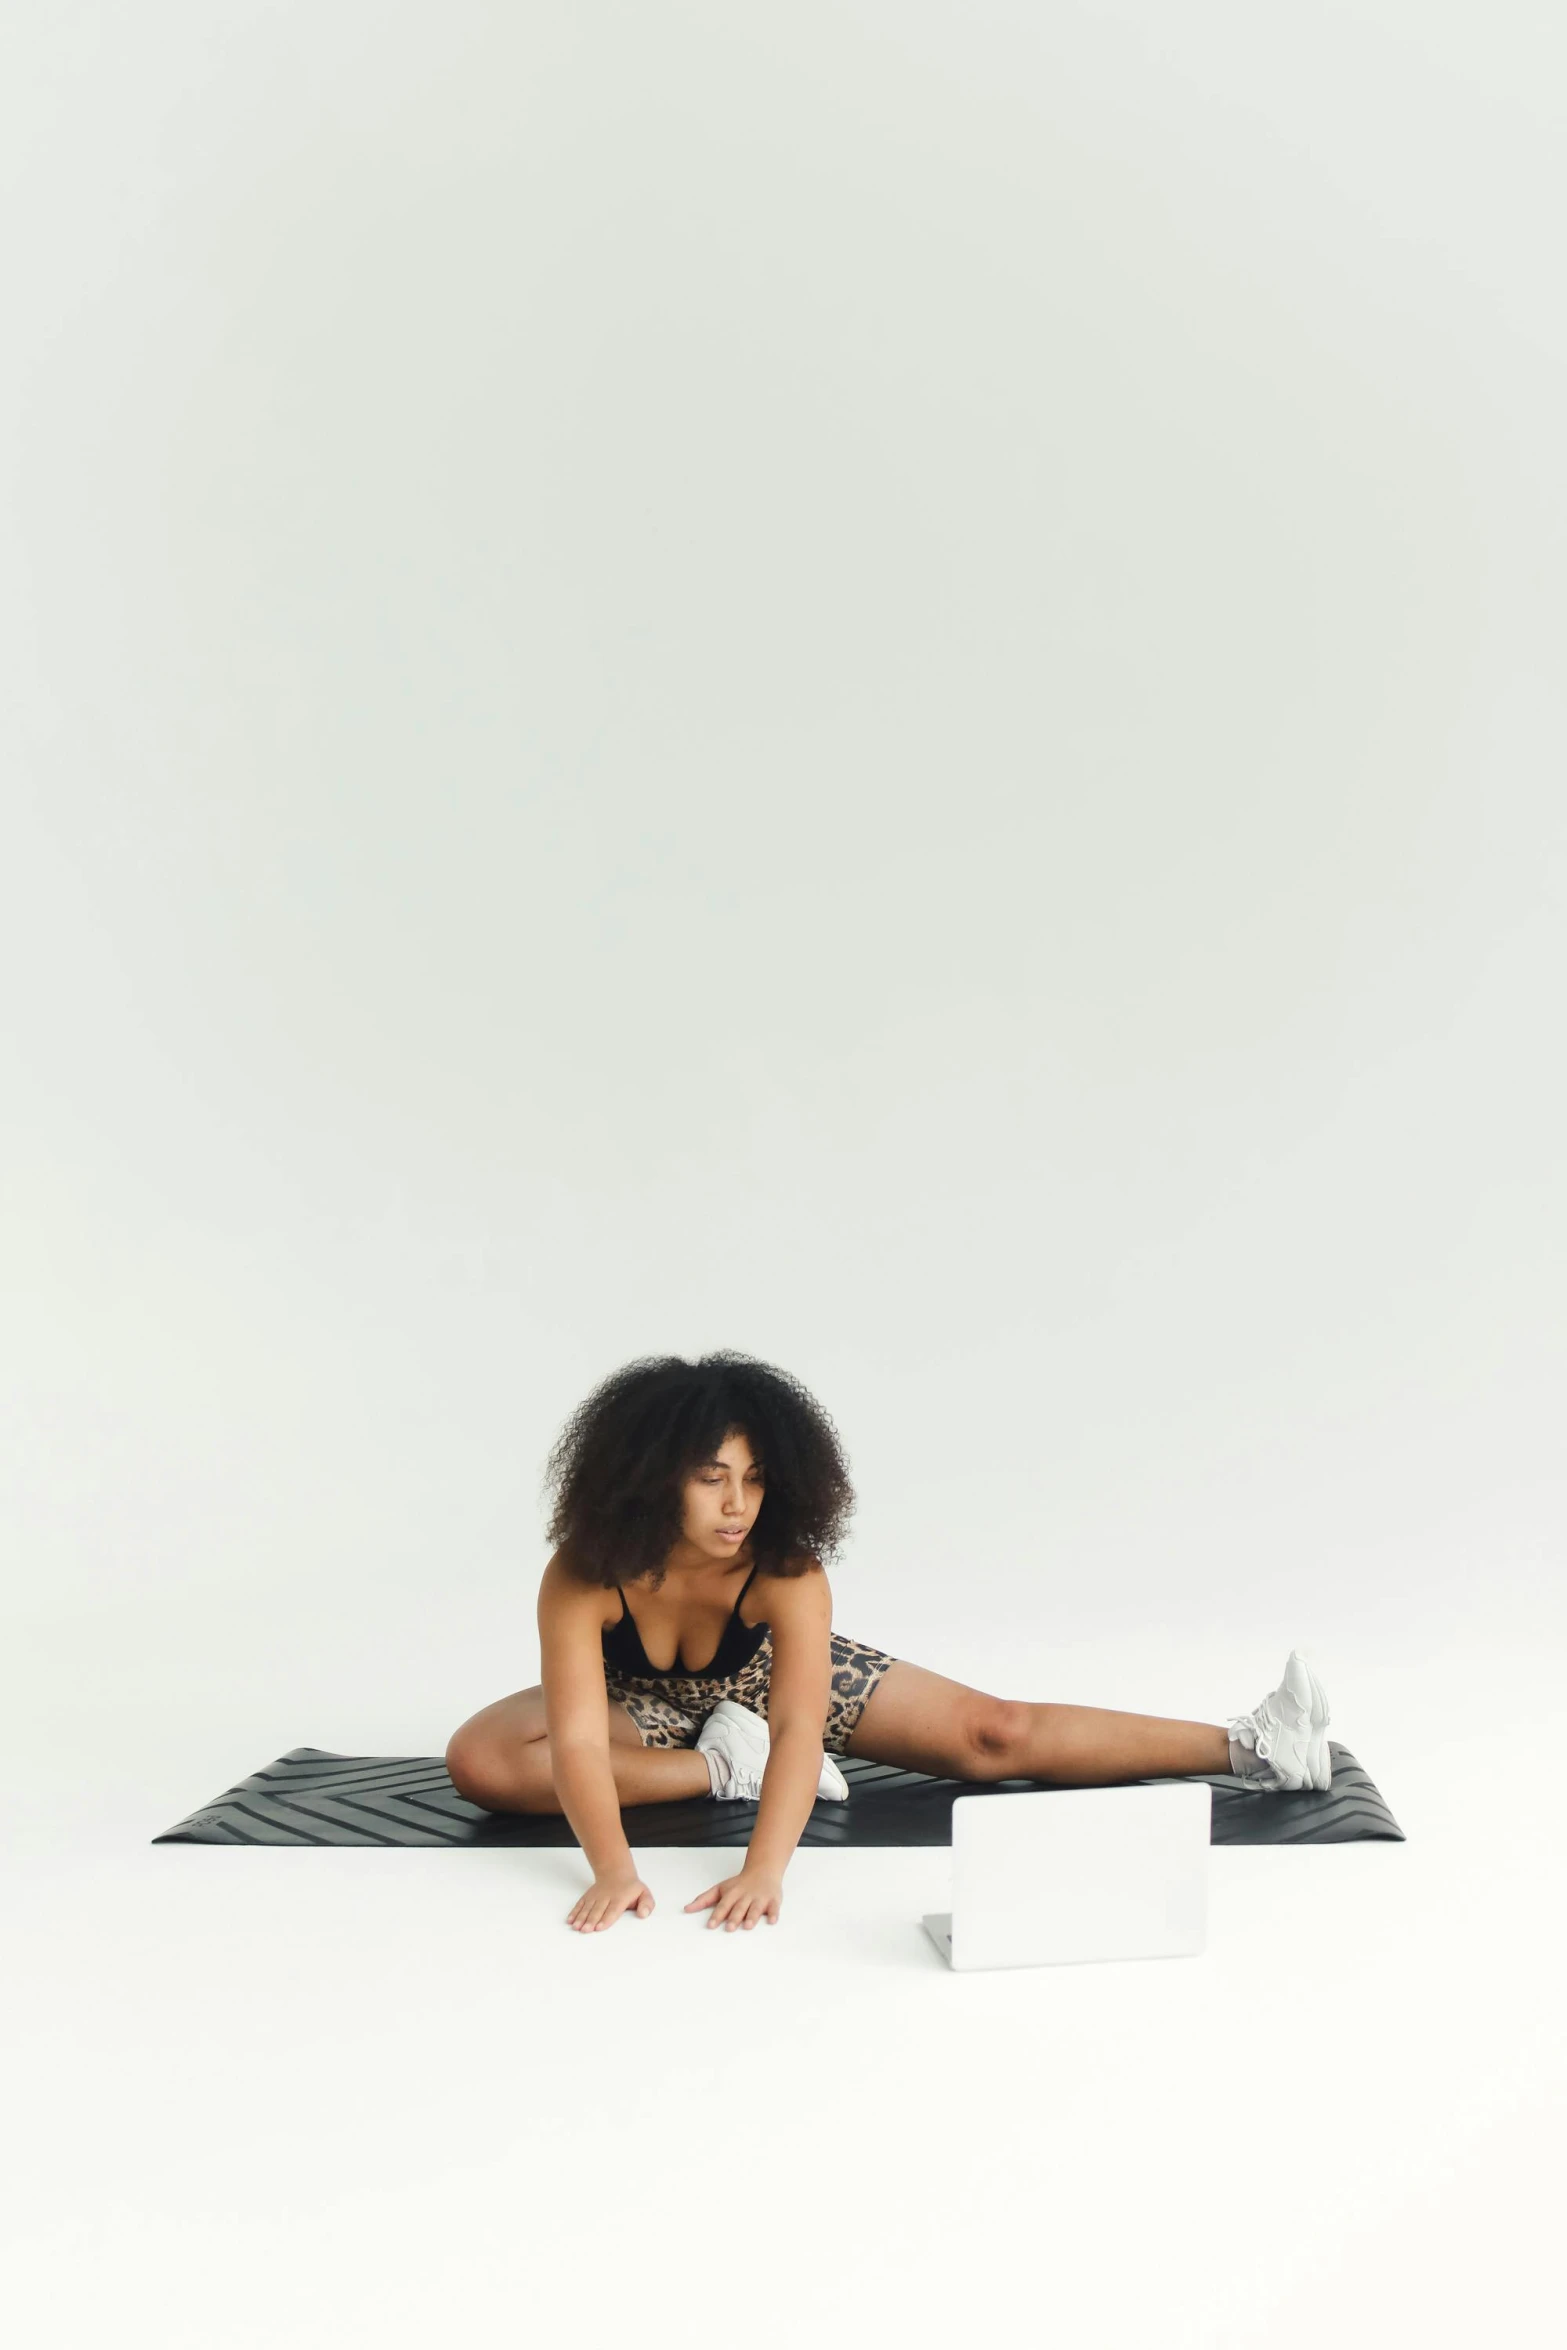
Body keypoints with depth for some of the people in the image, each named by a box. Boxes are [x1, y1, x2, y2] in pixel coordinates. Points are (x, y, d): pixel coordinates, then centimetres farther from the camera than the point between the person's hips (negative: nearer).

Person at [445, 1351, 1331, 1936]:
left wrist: (765, 1868, -60)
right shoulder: (584, 1578, -36)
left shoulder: (787, 1574, -34)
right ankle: (727, 1768, -21)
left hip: (764, 1678, 0)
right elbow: (580, 1741, -43)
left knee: (993, 1732, -15)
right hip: (646, 1705, 1)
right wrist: (614, 1869, -59)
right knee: (479, 1759, -29)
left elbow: (799, 1726, -45)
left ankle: (1250, 1748, -12)